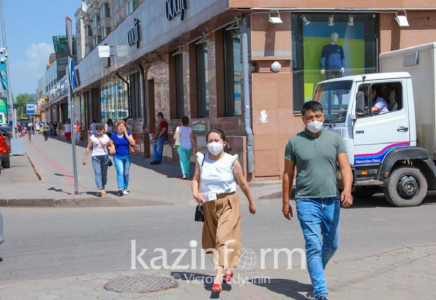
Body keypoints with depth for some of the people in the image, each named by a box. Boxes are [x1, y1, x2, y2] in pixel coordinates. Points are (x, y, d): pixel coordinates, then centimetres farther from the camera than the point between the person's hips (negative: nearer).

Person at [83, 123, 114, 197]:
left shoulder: (106, 137, 8)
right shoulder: (92, 137, 4)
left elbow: (111, 145, 20)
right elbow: (88, 148, 7)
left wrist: (112, 150, -3)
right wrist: (85, 158, 4)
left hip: (105, 157, 2)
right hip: (95, 157, -2)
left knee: (104, 174, 9)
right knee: (97, 173, -15)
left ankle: (103, 188, 28)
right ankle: (100, 190, -26)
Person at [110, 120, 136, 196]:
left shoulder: (128, 134, 2)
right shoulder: (114, 136, 1)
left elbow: (133, 143, -10)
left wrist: (126, 134, -12)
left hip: (127, 157, 2)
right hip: (118, 157, -2)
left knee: (126, 173, 9)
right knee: (120, 172, -17)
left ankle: (125, 188, 22)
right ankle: (120, 189, -27)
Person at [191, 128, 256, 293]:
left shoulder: (231, 161, -8)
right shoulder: (202, 159, -1)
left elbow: (243, 184, 2)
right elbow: (196, 179, 4)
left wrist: (251, 202, 12)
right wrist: (195, 193, -17)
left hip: (228, 204, -4)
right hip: (209, 205, 4)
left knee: (224, 238, -16)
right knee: (214, 239, 14)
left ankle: (218, 279, -20)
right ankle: (228, 269, 37)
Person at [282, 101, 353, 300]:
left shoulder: (335, 139, 4)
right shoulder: (294, 142, 1)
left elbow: (345, 167, -2)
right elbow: (288, 174, 7)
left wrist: (347, 190, -19)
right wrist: (285, 202, 6)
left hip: (331, 201, 3)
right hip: (307, 202, -3)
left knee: (331, 245, 14)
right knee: (314, 246, -8)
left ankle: (315, 273, 41)